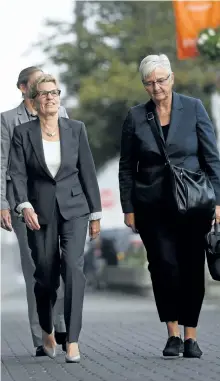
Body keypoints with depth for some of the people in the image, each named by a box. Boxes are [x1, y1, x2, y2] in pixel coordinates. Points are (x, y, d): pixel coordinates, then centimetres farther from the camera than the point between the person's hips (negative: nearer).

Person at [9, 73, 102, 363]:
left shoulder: (76, 129, 4)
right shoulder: (22, 134, 1)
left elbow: (88, 172, 5)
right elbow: (17, 174, -6)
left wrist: (96, 214, 5)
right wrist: (24, 205, -22)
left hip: (74, 209, 0)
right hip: (40, 213, 0)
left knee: (73, 267, -16)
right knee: (45, 275, 7)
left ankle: (73, 341, -15)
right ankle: (47, 331, 34)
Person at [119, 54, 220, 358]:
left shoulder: (193, 108, 1)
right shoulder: (135, 117, 4)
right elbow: (126, 168, 9)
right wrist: (128, 208, 4)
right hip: (153, 206, 0)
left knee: (191, 269, 0)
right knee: (164, 267, -10)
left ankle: (191, 336, 11)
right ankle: (173, 333, 4)